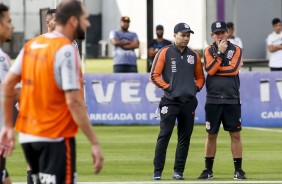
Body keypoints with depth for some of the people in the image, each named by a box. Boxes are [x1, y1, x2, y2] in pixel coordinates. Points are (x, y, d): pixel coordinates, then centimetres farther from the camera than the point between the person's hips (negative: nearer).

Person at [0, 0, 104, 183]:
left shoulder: (32, 44, 8)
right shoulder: (66, 50, -14)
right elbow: (74, 102, -20)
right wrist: (94, 142, -18)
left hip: (27, 135, 8)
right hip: (56, 138, -8)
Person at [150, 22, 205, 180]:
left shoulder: (194, 56, 13)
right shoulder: (165, 53, 1)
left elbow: (200, 77, 22)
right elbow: (155, 75, -2)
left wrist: (196, 88, 4)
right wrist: (167, 87, -10)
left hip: (189, 102, 4)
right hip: (170, 101, -4)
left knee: (185, 138, 4)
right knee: (164, 135, -9)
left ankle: (179, 171, 10)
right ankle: (157, 172, -7)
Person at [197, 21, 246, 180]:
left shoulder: (236, 50, 3)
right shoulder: (209, 51, 8)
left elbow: (233, 69, -12)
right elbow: (210, 70, -9)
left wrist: (216, 70, -7)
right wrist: (220, 52, -11)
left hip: (232, 100, -1)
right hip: (213, 100, 1)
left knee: (235, 134, -1)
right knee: (211, 135, 6)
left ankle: (238, 170, 4)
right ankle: (208, 170, 13)